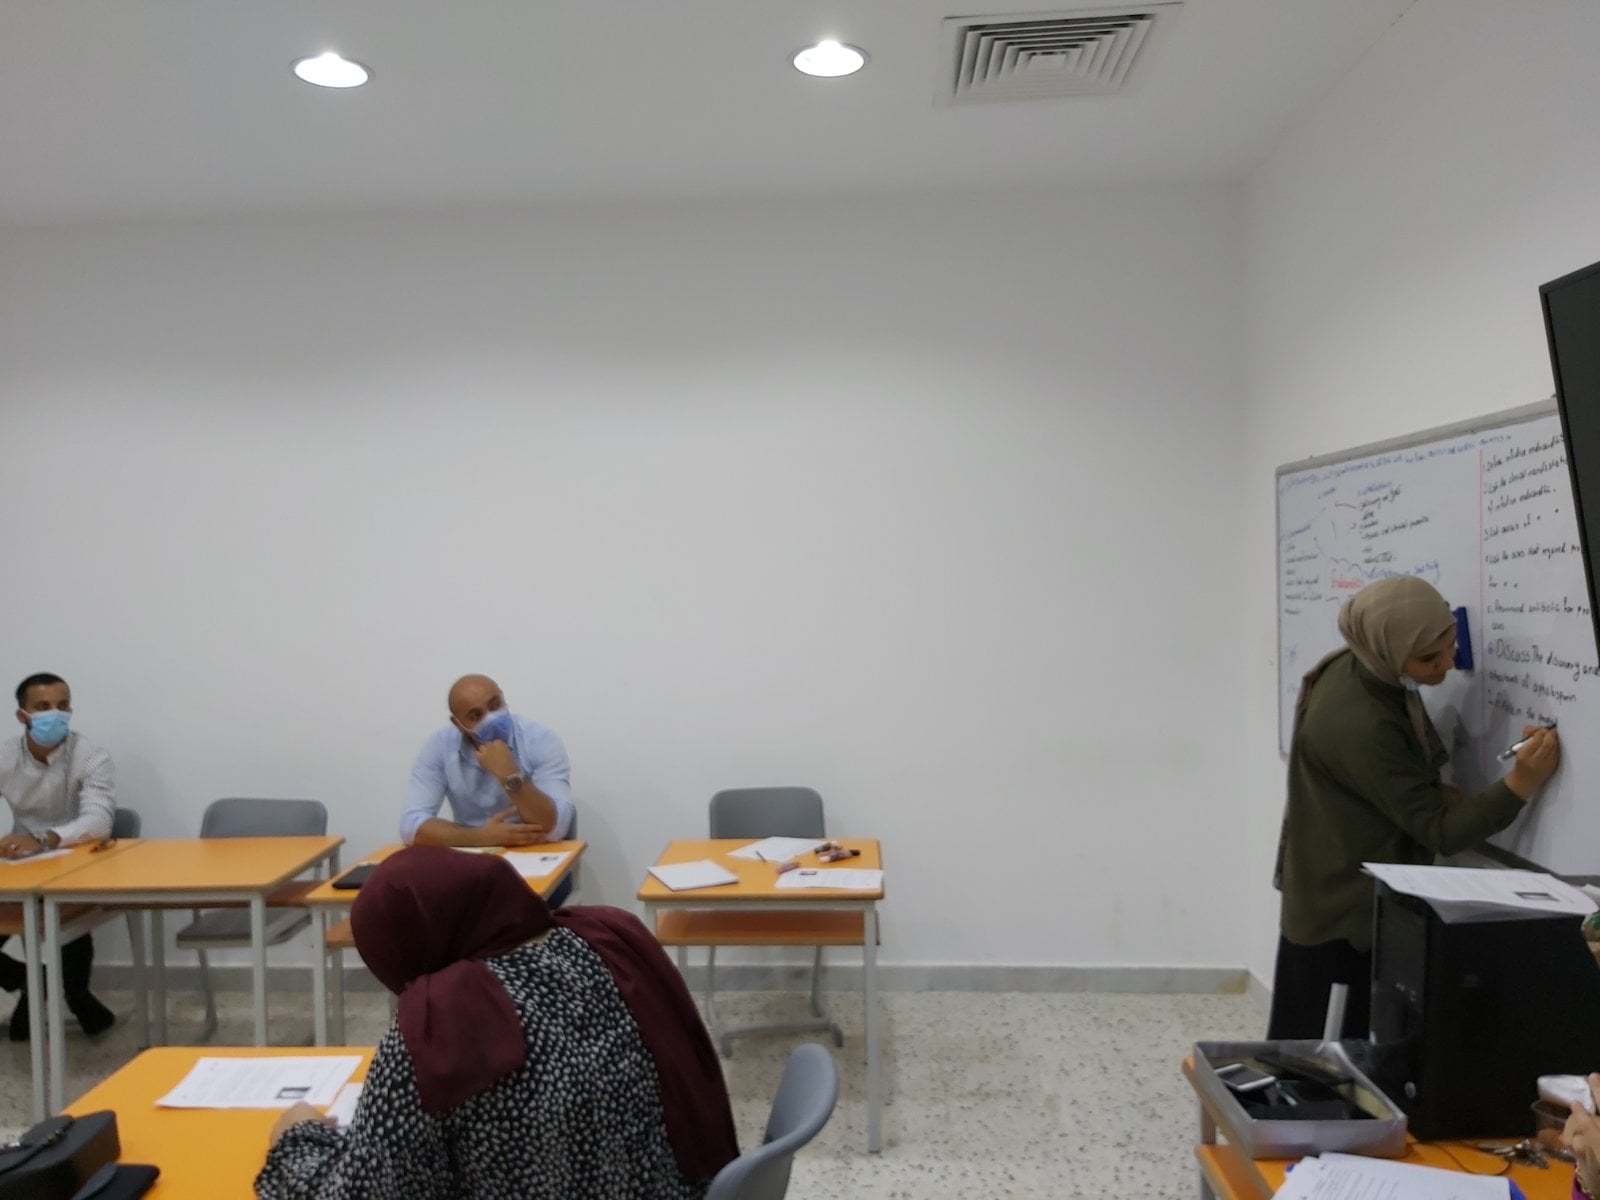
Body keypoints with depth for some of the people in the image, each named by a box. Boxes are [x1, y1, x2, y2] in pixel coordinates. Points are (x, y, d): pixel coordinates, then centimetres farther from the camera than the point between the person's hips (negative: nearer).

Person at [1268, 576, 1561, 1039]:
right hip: (1344, 911, -9)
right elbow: (1439, 831, -21)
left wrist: (1433, 793, -4)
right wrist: (1520, 785, -30)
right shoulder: (1360, 725, -31)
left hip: (1336, 893, 9)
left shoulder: (1357, 668, -5)